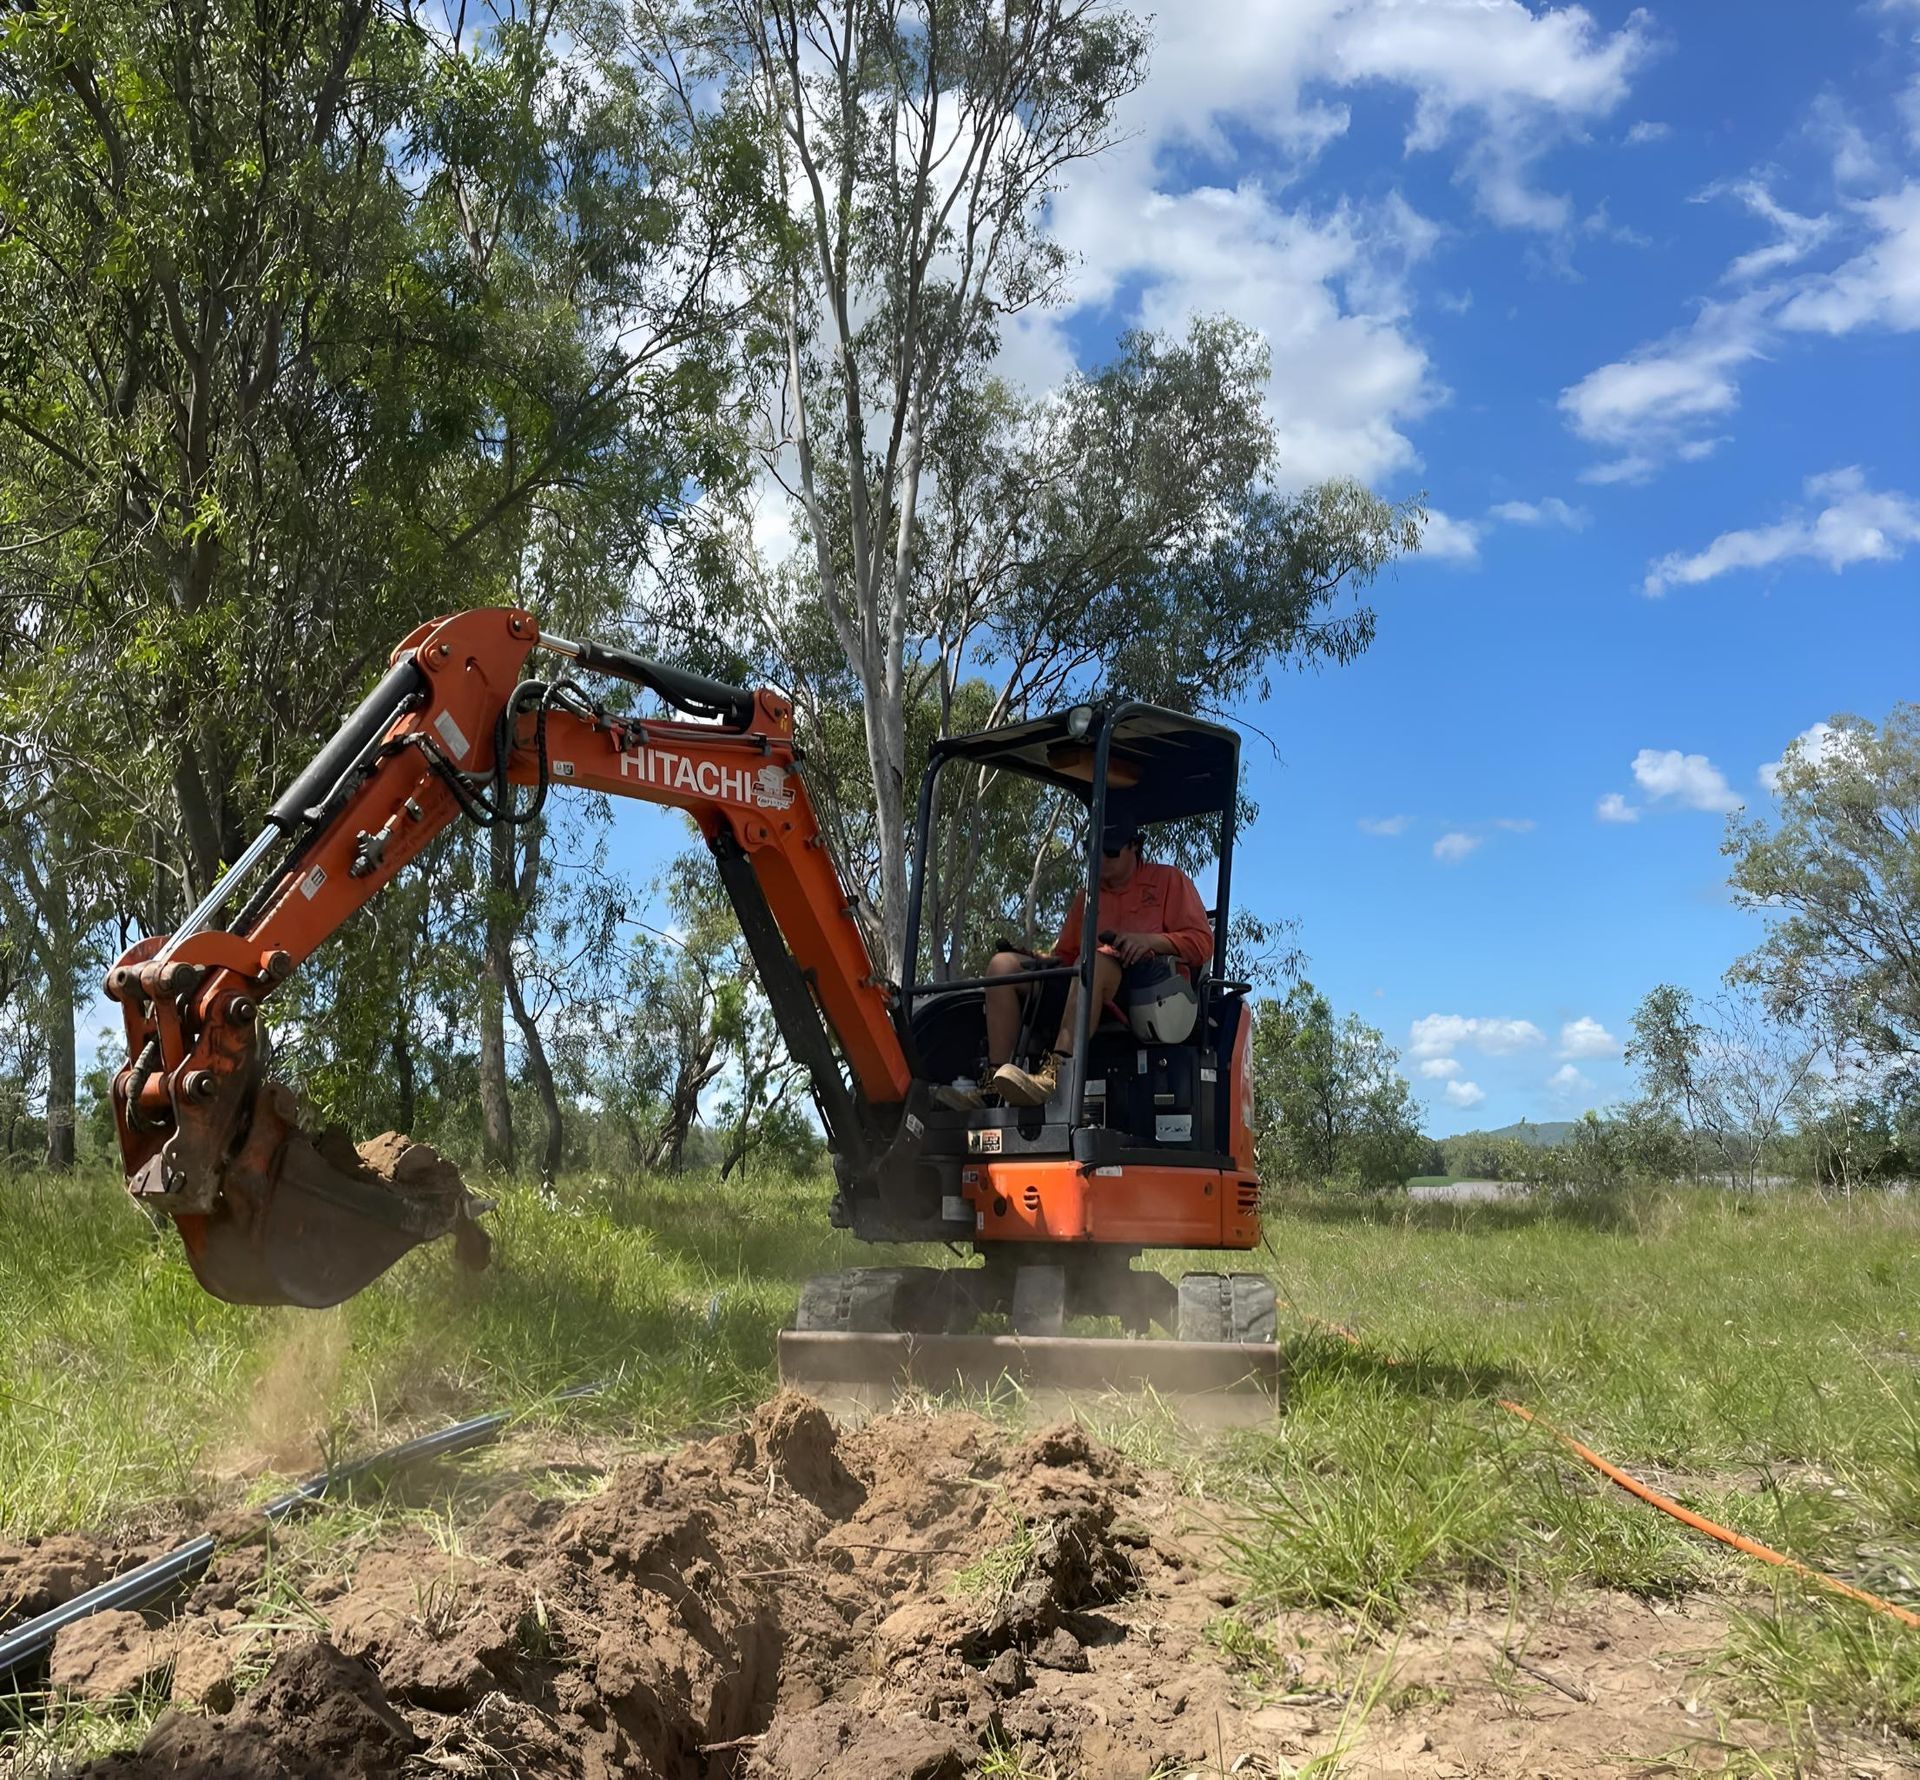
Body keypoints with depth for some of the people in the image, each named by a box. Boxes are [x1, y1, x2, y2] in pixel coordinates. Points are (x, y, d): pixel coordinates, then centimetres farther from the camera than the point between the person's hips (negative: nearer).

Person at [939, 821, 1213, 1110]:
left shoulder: (1169, 880, 15)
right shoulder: (1087, 897, 30)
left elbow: (1202, 942, 2)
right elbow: (1066, 955, 26)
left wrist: (1150, 940, -15)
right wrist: (1043, 959, 3)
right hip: (1083, 981, 6)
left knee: (1094, 960, -38)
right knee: (1004, 964, -11)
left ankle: (1055, 1076, -53)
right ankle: (994, 1080, -26)